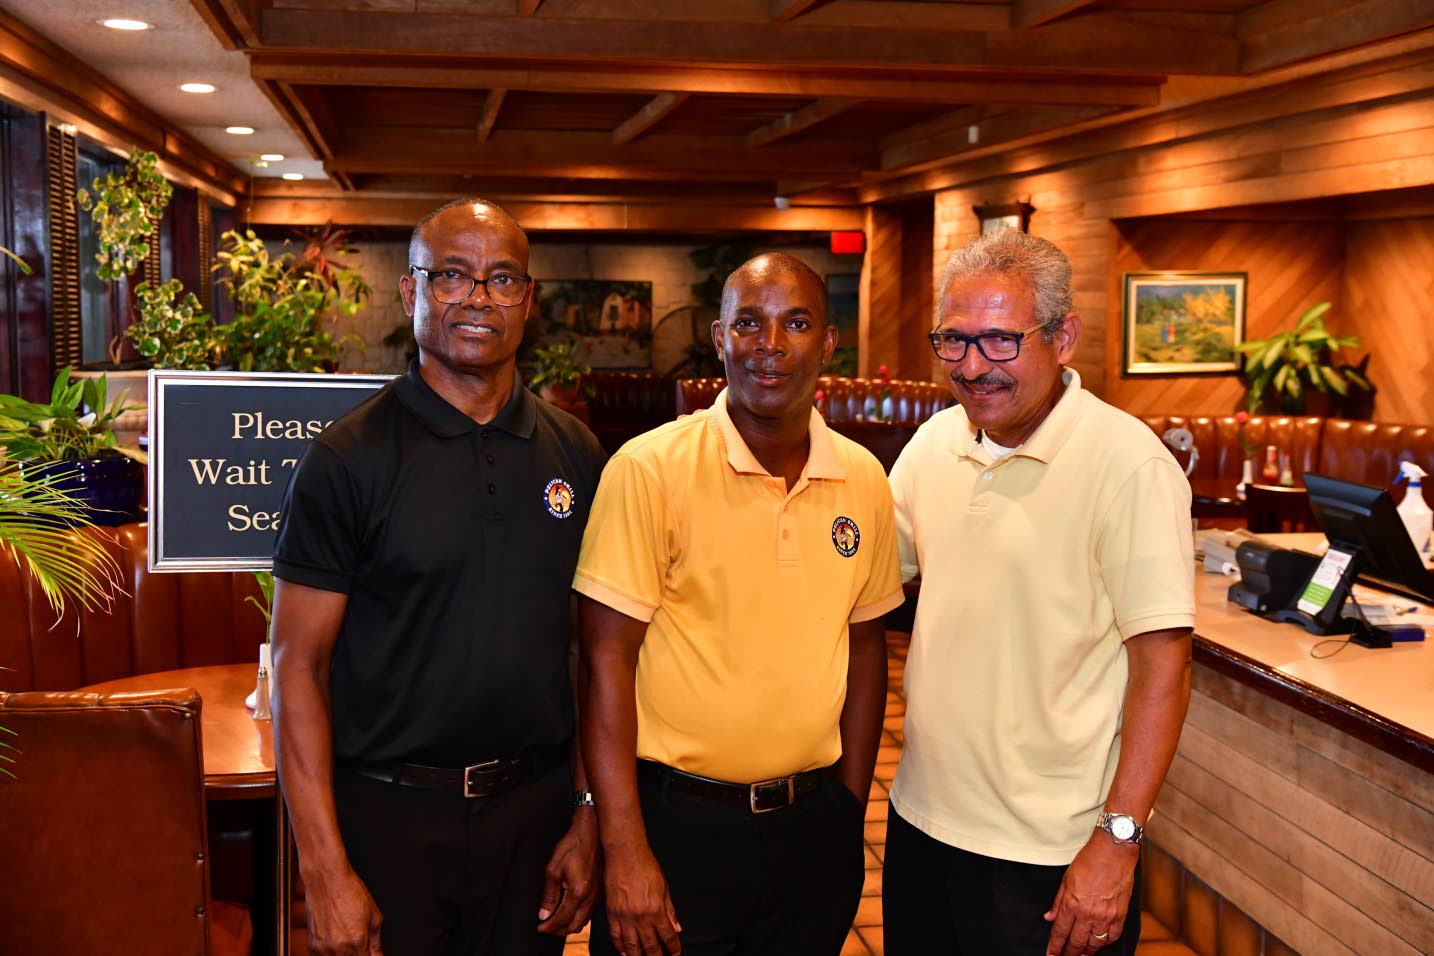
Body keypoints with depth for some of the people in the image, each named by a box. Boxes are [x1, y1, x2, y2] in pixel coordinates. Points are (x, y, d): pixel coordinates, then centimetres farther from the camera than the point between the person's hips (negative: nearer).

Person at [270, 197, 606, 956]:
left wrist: (589, 818, 2)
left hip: (532, 807, 3)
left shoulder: (575, 455, 3)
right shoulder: (350, 458, -8)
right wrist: (324, 868, -13)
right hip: (387, 809, -3)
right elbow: (300, 665, -9)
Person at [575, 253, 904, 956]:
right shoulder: (650, 469, -12)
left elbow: (865, 645, 11)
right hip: (677, 820, -4)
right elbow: (608, 659, -12)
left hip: (814, 825, 4)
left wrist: (851, 808, 11)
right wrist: (625, 849, -13)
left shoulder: (864, 480, 3)